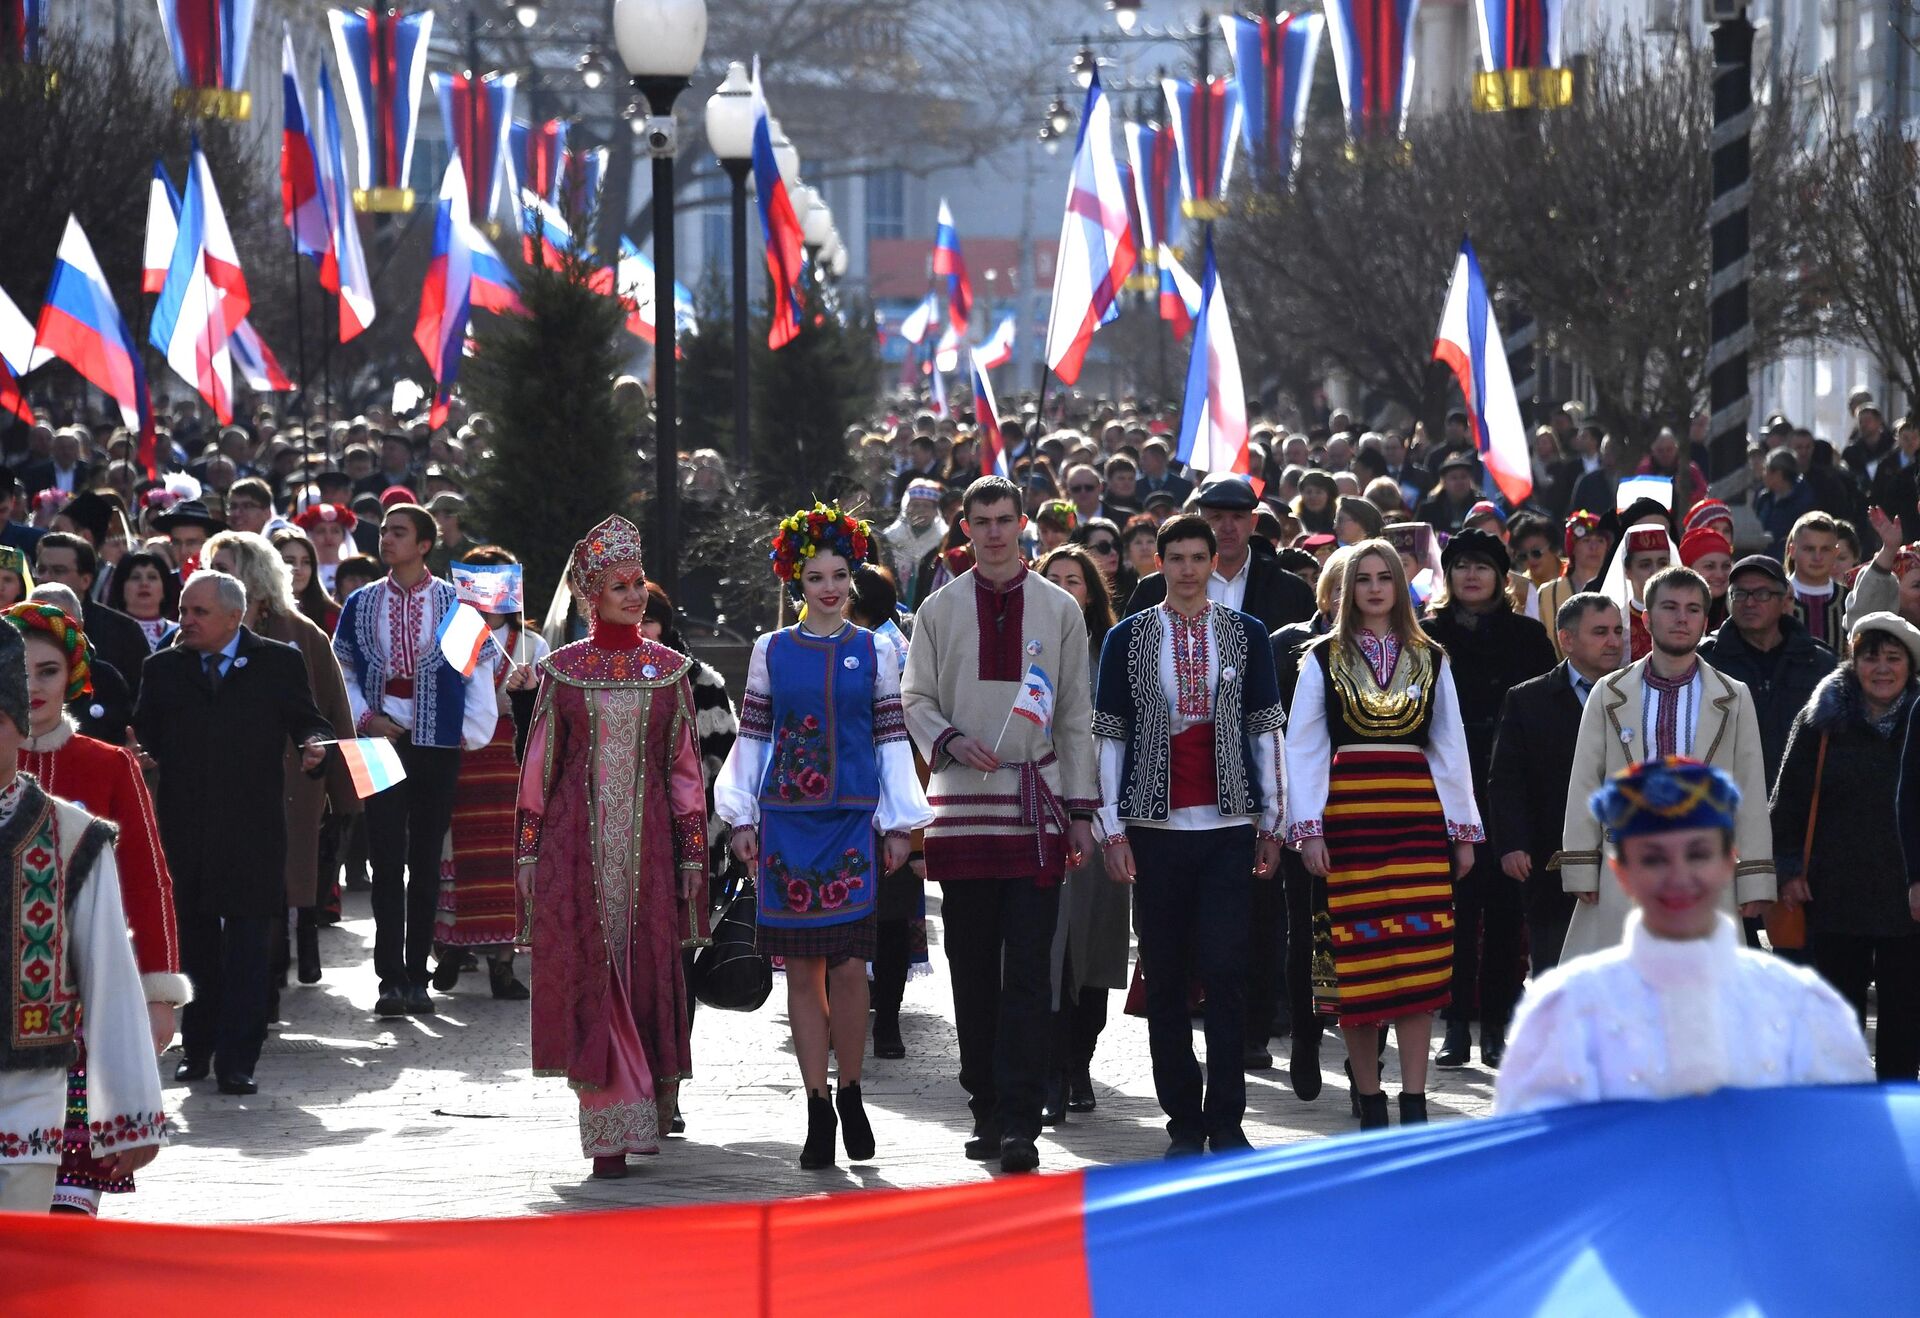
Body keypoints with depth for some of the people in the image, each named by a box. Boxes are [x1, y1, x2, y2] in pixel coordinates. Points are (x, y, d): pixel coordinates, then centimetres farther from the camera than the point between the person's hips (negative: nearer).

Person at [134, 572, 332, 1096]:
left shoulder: (278, 663, 6)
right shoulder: (164, 669, 12)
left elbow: (307, 720, 6)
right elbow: (146, 734, 10)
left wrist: (315, 743, -14)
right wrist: (138, 754, -11)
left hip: (253, 830, -3)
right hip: (184, 829, 3)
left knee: (248, 944, -6)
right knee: (193, 940, 10)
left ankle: (236, 1061, -6)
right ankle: (196, 1048, 21)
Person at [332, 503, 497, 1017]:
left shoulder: (455, 604, 2)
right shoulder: (361, 604, 7)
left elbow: (479, 669, 4)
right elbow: (341, 669, 11)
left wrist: (473, 730, -4)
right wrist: (364, 717, -3)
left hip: (438, 745, -1)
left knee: (426, 862, 4)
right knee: (387, 861, -5)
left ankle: (416, 976, 10)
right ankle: (391, 978, -7)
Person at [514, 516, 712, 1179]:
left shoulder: (668, 669, 8)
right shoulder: (563, 669, 6)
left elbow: (685, 768, 9)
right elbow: (538, 764, 7)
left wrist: (693, 854, 3)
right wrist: (528, 851, 2)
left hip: (647, 844, 1)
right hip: (576, 844, -1)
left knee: (647, 974, -1)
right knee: (588, 976, -6)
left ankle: (644, 1113, 11)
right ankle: (611, 1133, -6)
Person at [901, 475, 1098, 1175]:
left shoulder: (1059, 609, 8)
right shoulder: (940, 609, 9)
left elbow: (1076, 715, 9)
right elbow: (915, 697, 9)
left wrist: (1080, 808, 4)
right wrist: (949, 741, -12)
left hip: (1036, 807, -1)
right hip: (963, 805, 1)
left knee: (1028, 972, -8)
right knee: (973, 969, 5)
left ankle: (1019, 1121, -11)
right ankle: (987, 1110, 12)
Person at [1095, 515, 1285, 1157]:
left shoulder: (1246, 634, 8)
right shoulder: (1127, 639, 6)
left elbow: (1265, 730, 10)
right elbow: (1109, 735, 5)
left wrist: (1270, 824, 7)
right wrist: (1113, 828, -1)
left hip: (1228, 827, 0)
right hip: (1156, 829, 0)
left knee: (1225, 972, -8)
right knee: (1165, 977, 2)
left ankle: (1226, 1120, -3)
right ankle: (1184, 1120, 9)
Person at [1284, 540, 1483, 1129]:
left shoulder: (1430, 660, 12)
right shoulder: (1324, 659, 7)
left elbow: (1451, 748, 14)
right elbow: (1302, 749, 4)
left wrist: (1464, 829, 10)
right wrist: (1307, 830, -5)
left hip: (1417, 816, 1)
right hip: (1348, 816, -1)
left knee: (1420, 958, -7)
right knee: (1354, 964, -1)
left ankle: (1414, 1102, -5)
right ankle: (1369, 1100, 7)